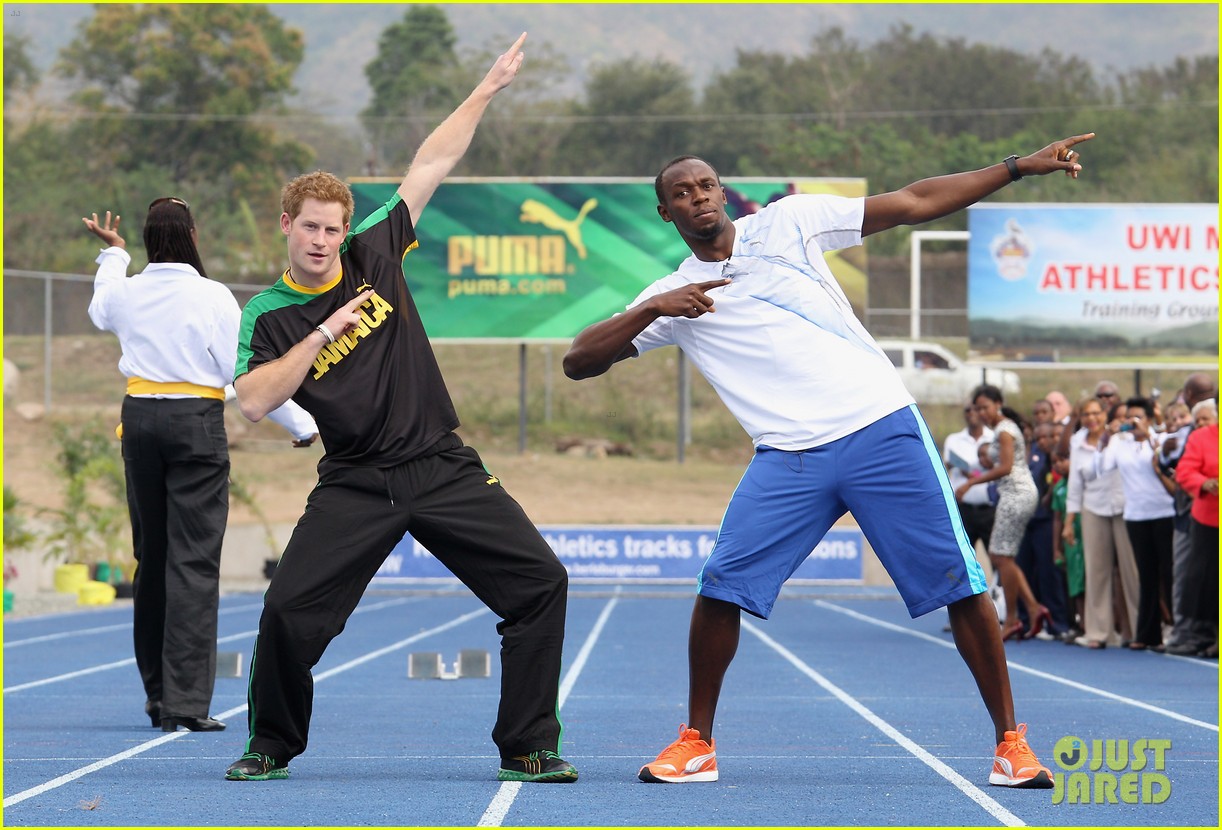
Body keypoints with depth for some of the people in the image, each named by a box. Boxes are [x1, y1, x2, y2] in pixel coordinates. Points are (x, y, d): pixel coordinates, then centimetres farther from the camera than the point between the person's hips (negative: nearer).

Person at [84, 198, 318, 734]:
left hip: (140, 418, 5)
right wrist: (302, 424, 0)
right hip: (197, 423, -5)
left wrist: (112, 254, 46)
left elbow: (100, 310, 31)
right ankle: (185, 702, -11)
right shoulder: (212, 297, -8)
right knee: (194, 562, -5)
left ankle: (156, 691, 22)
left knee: (151, 556, 14)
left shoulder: (127, 292, 5)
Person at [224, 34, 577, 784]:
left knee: (541, 582, -9)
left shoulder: (375, 256, 5)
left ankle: (528, 748, 0)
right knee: (289, 610, -15)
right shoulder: (269, 315, -1)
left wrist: (488, 90, 8)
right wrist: (321, 336, -21)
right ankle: (272, 747, 10)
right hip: (355, 484, -2)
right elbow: (253, 401, -16)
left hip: (444, 469, 2)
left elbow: (431, 167, 9)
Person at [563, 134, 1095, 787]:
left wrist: (1020, 166, 7)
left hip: (883, 429, -1)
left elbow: (916, 202, 11)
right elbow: (578, 361, 5)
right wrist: (653, 311, -9)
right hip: (789, 457, 1)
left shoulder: (787, 222, 9)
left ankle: (1010, 741, 6)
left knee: (960, 585, -6)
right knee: (722, 586, -13)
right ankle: (697, 744, 4)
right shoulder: (671, 298, 12)